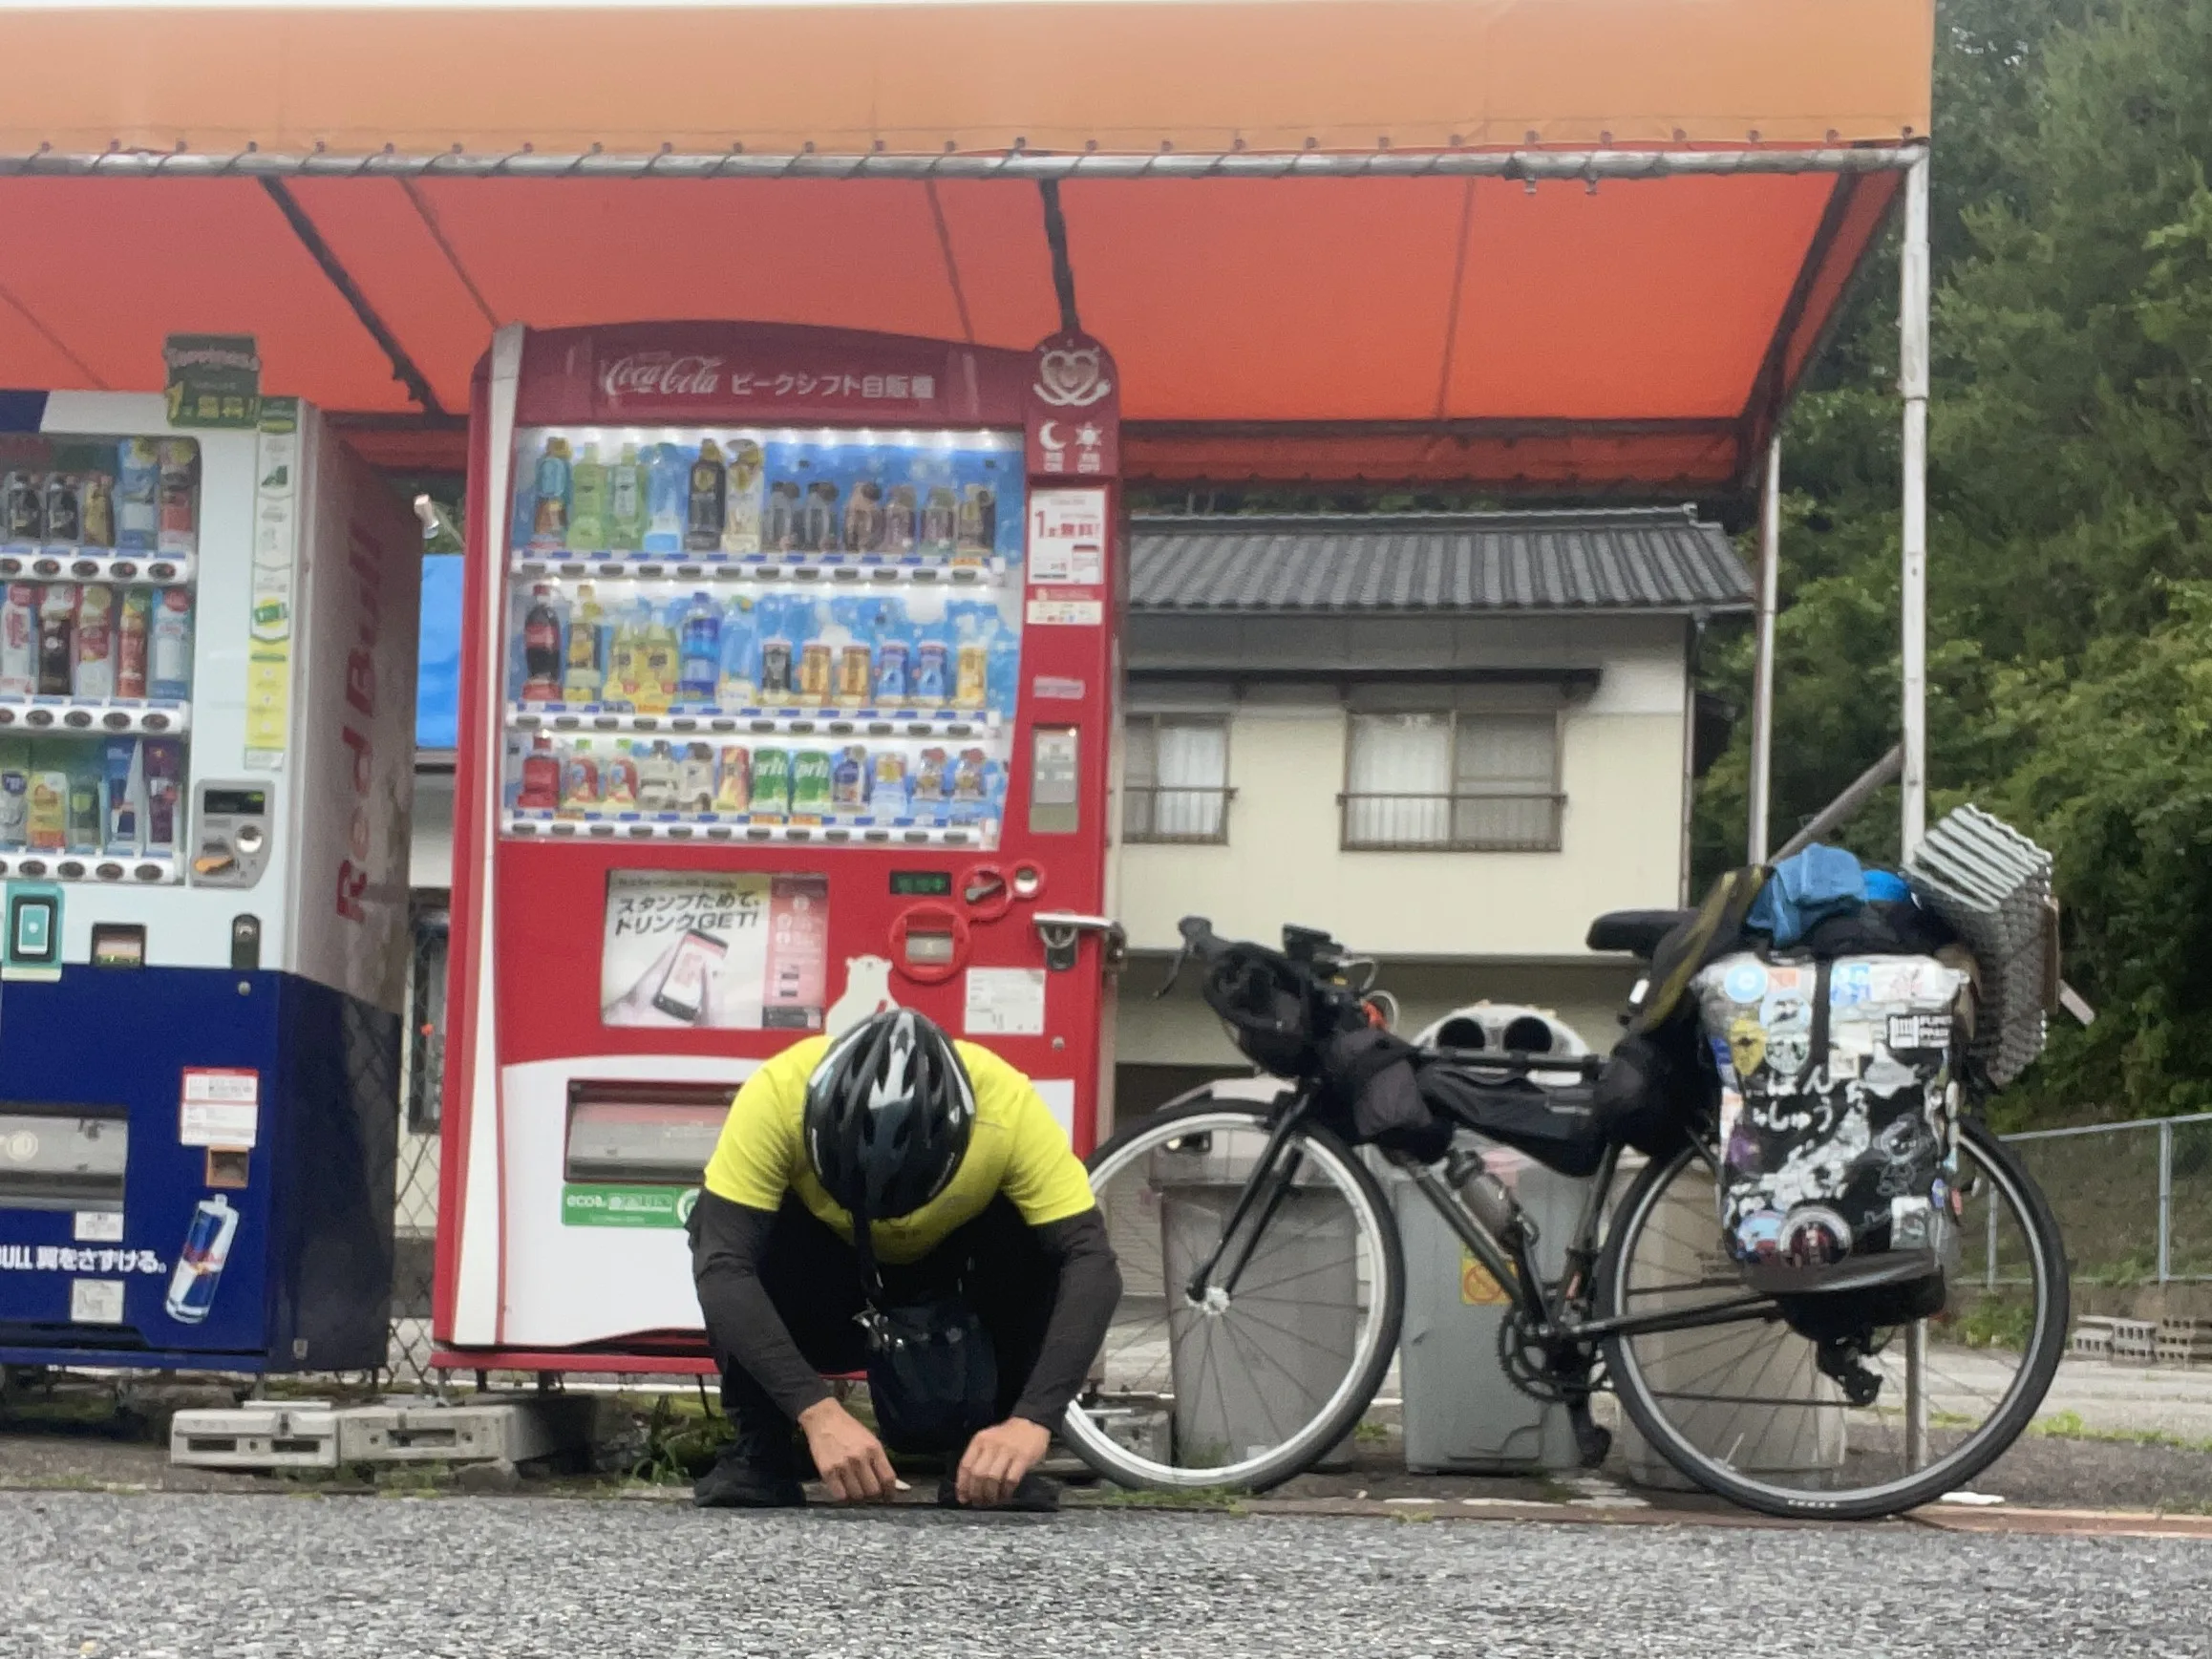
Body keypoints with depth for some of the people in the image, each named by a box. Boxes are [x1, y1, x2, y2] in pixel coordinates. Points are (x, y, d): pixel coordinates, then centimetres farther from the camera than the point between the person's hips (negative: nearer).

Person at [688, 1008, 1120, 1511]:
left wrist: (1031, 1419, -49)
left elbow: (1090, 1262, -35)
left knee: (1031, 1239, -31)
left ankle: (997, 1457, -11)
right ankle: (759, 1452, -12)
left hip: (952, 1281, 1)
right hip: (827, 1300, 0)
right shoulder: (777, 1097, -35)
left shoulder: (1006, 1106, -32)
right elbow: (721, 1263, -40)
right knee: (729, 1229, -31)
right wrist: (817, 1411, -51)